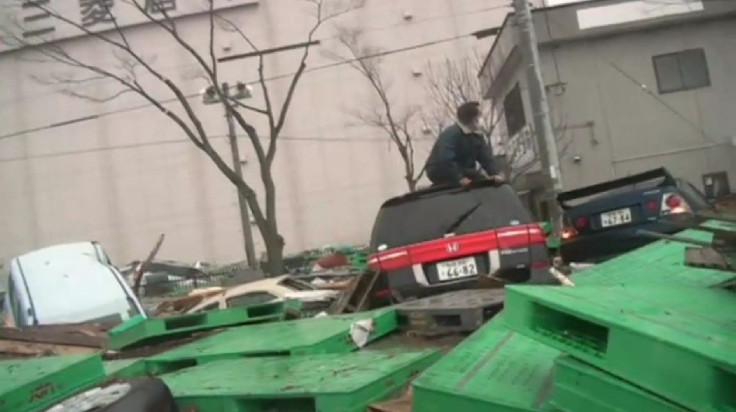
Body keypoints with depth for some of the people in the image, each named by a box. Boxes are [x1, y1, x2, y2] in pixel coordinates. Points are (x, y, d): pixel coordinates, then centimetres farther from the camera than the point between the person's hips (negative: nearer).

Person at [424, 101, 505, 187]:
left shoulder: (477, 136, 3)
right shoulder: (450, 135, -24)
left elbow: (486, 157, -4)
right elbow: (446, 160, -36)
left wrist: (495, 174, -21)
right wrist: (459, 178, -43)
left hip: (463, 173, 9)